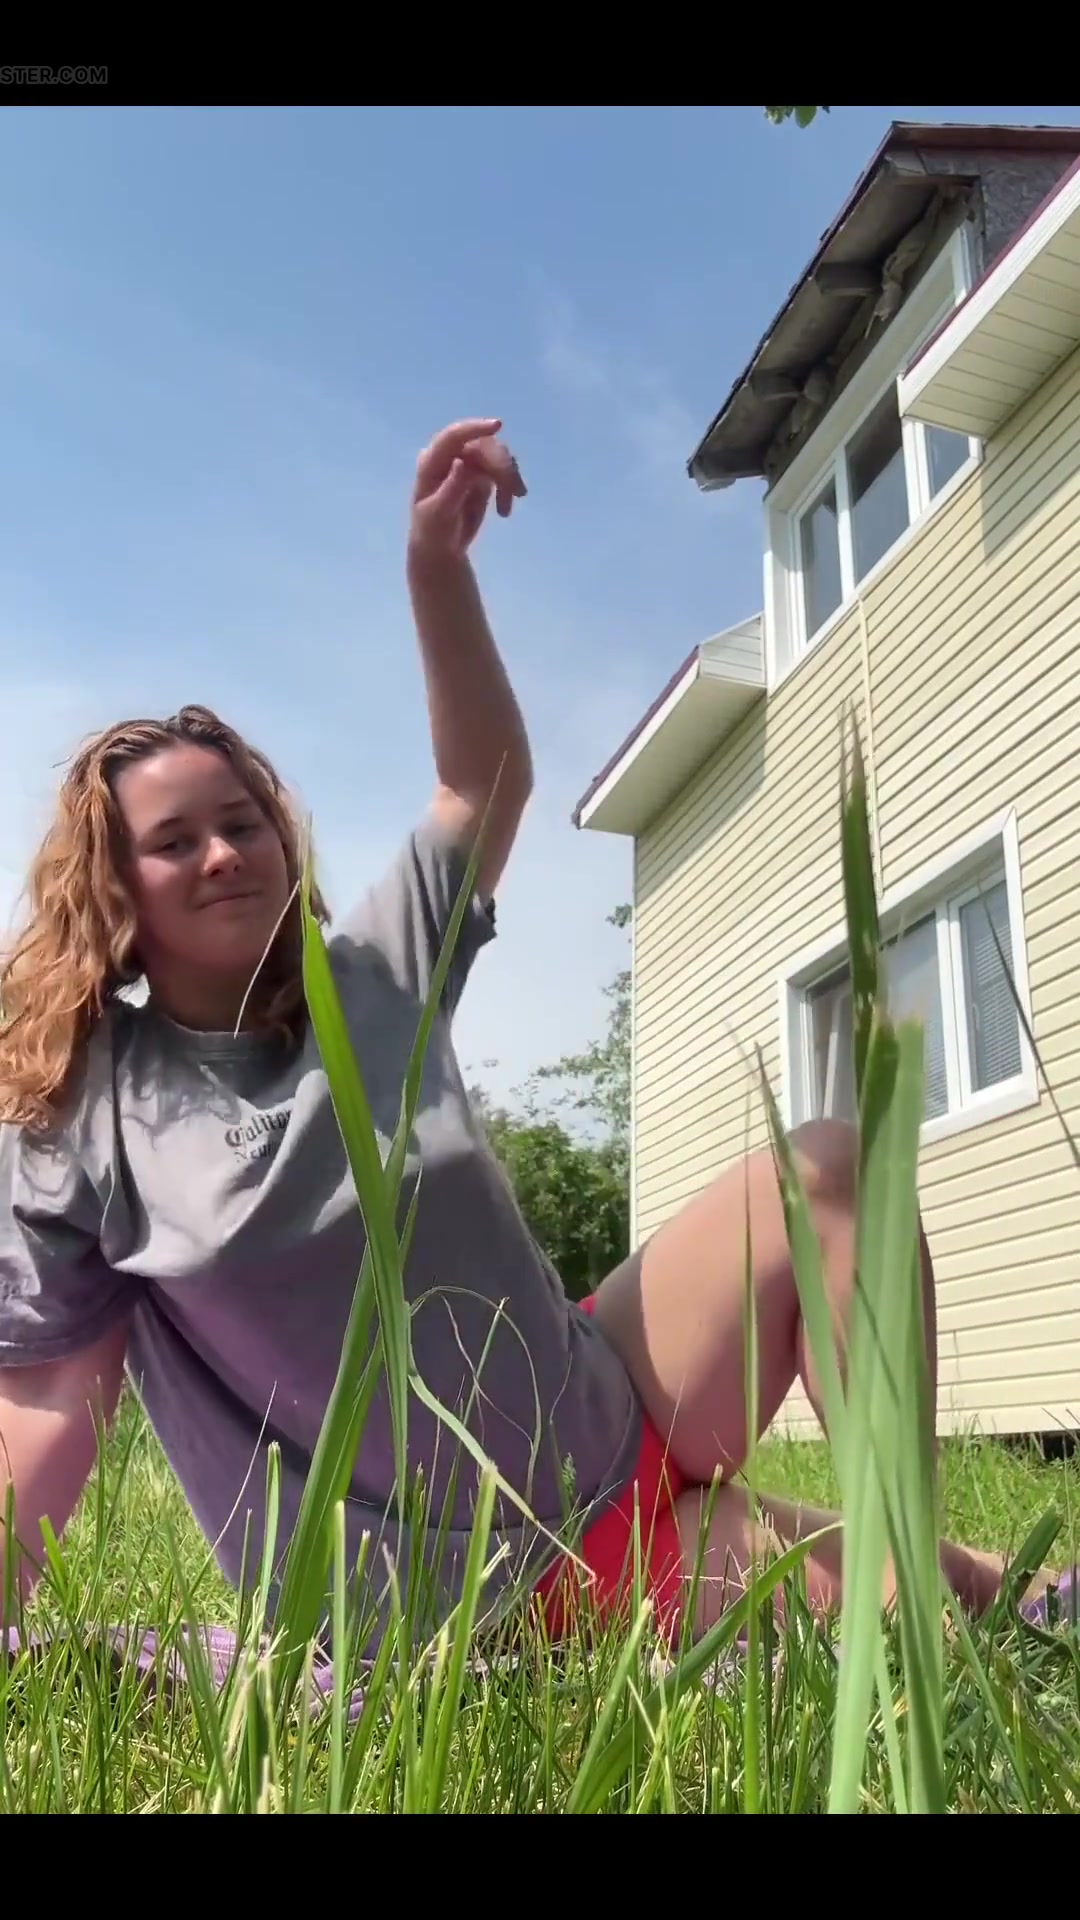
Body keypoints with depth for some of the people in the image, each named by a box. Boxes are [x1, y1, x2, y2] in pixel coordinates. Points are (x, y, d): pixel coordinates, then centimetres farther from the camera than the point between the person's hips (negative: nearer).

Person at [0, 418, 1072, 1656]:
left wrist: (437, 565, -4)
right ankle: (936, 1584, 15)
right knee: (846, 1600, -19)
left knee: (828, 1173, -3)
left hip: (610, 1424, 6)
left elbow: (487, 787, 6)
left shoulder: (373, 981, 2)